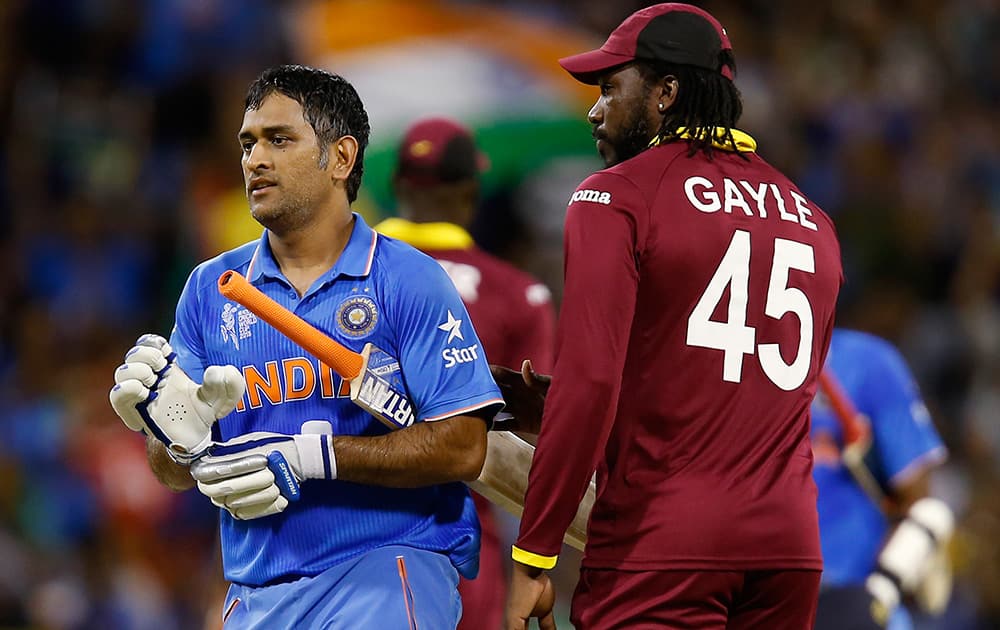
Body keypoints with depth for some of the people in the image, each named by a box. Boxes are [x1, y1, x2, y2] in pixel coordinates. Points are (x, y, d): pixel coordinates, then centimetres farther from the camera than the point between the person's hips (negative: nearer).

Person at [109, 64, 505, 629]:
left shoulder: (409, 281, 1)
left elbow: (462, 448, -8)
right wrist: (177, 436, -10)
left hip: (386, 566, -5)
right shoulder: (211, 289, 13)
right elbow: (175, 474, 13)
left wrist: (312, 456, -14)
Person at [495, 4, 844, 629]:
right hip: (791, 545, 6)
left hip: (659, 549, -6)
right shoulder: (810, 220, 16)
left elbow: (589, 382, -14)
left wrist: (533, 558, -12)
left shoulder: (618, 196, -4)